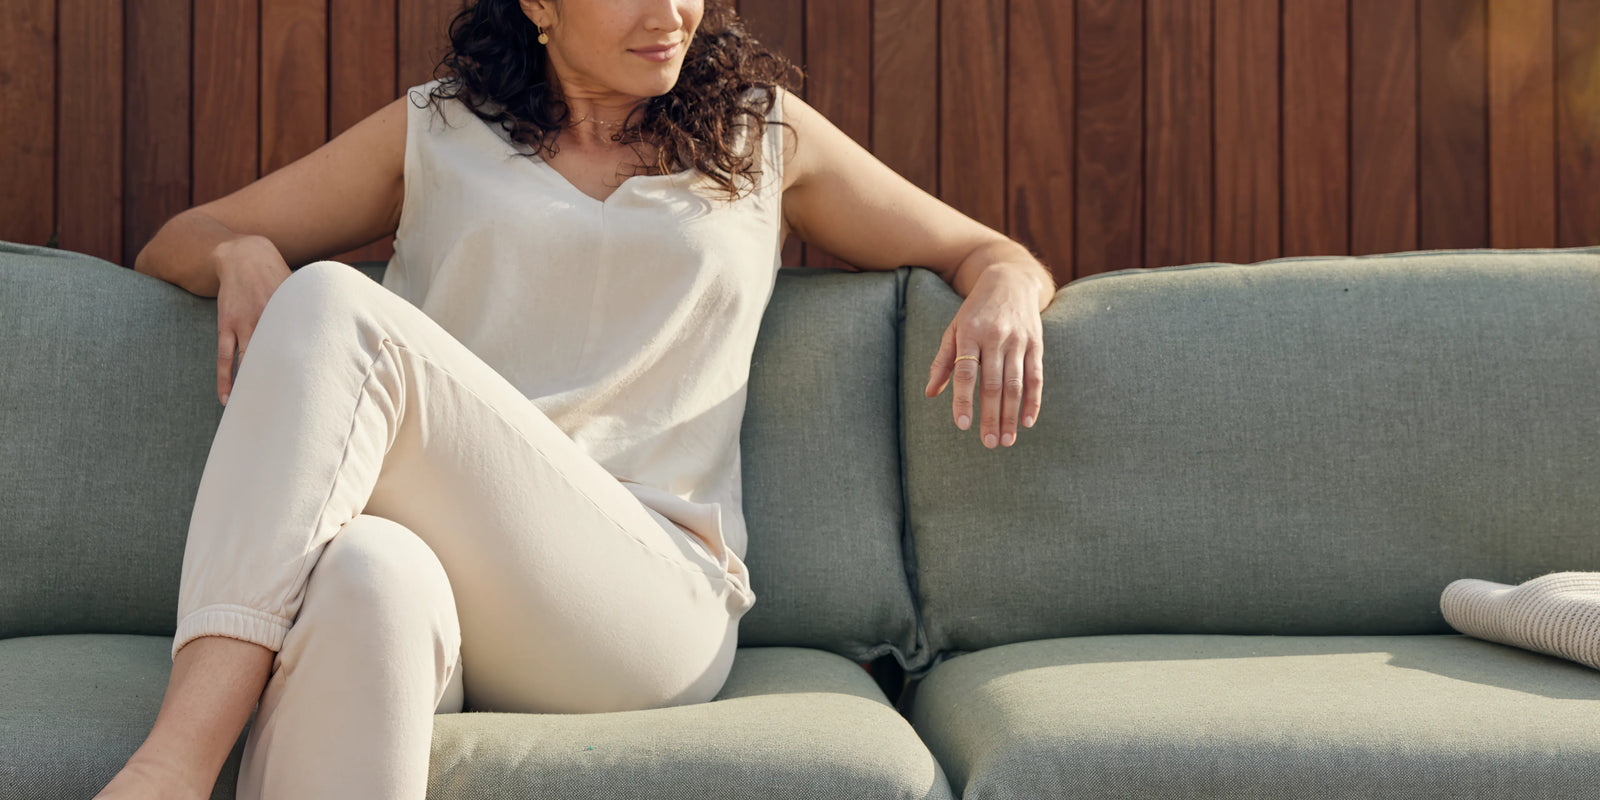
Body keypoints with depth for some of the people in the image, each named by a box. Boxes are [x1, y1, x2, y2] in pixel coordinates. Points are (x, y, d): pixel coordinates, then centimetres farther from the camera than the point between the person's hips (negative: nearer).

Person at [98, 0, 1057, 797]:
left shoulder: (762, 131, 23)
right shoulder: (435, 133, 23)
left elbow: (986, 252, 27)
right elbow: (176, 245, 29)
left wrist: (1006, 290, 1)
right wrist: (244, 252, 3)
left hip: (655, 601, -1)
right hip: (444, 566, 1)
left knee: (335, 307, -26)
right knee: (370, 577, -40)